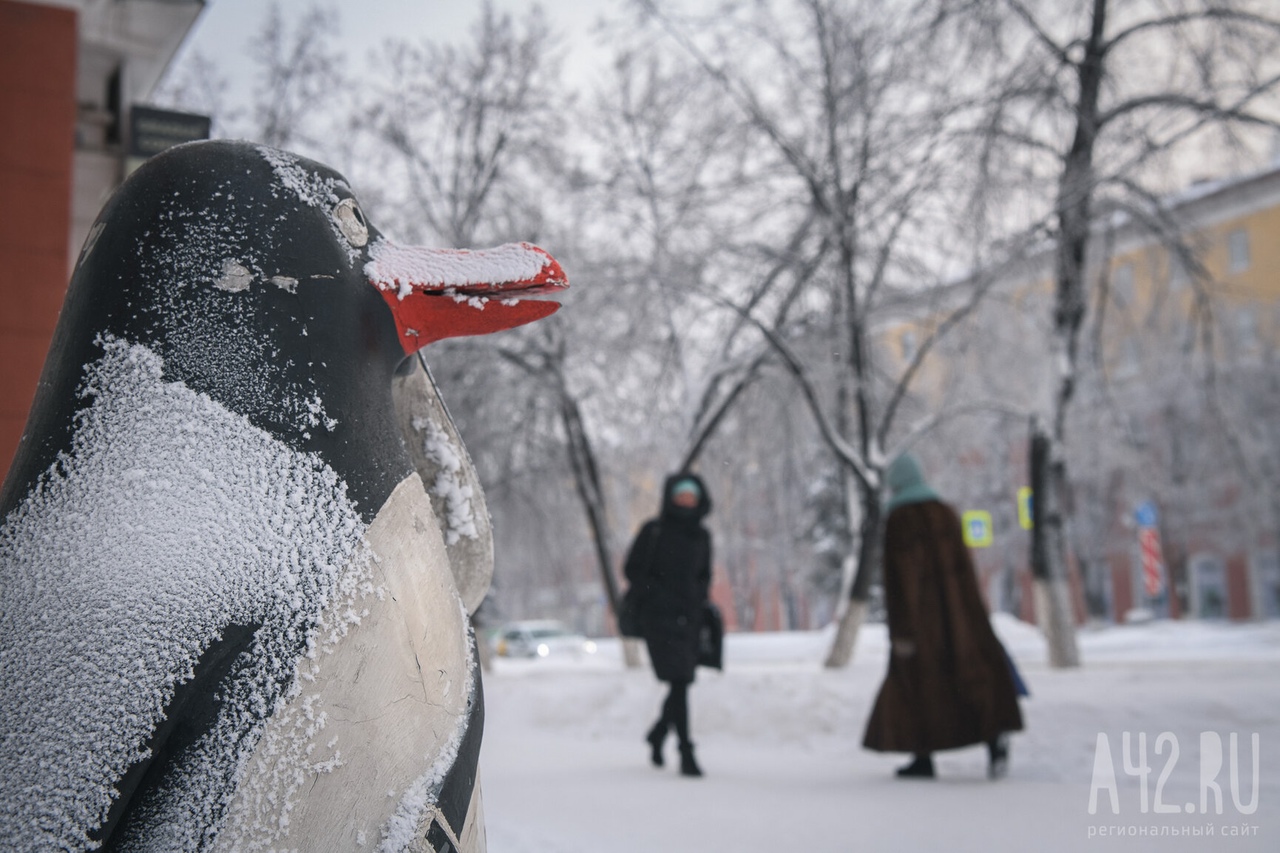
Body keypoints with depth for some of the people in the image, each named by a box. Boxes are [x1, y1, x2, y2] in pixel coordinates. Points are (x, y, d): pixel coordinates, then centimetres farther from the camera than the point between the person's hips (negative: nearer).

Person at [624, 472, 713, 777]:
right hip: (660, 617, -5)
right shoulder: (653, 531, -2)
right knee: (679, 682, -14)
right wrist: (656, 596, -10)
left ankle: (658, 734, 36)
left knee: (682, 683, 10)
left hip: (690, 618, 5)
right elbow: (633, 569, 1)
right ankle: (686, 753, -10)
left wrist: (699, 598, 7)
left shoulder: (701, 535, 12)